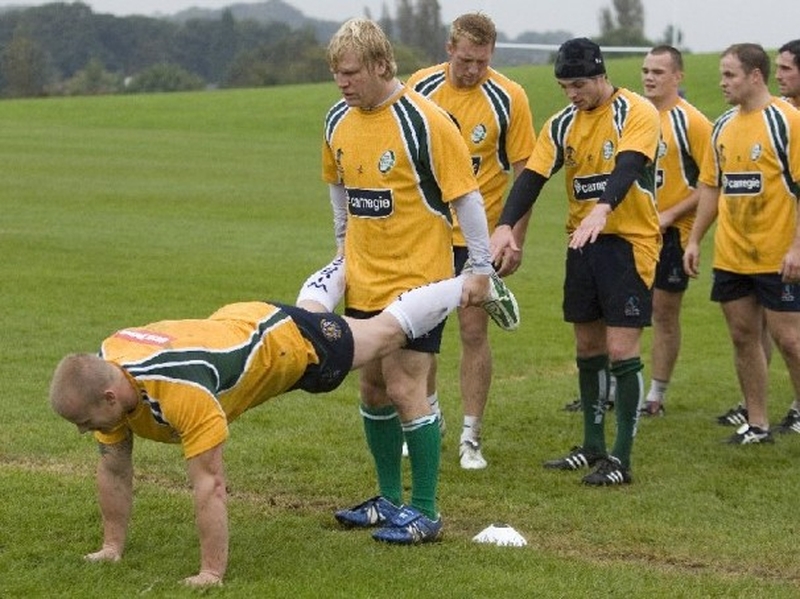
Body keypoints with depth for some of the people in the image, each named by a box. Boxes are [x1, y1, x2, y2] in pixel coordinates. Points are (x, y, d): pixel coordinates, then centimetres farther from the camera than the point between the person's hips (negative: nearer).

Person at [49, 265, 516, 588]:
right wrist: (112, 546, -7)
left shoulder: (180, 390, -47)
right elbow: (114, 470, -9)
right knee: (310, 308, 38)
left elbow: (210, 483, -42)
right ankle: (347, 267, 68)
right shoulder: (104, 381, -24)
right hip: (235, 321, 6)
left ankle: (465, 287, 41)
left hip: (291, 342, -6)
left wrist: (213, 573, -38)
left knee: (387, 332, 19)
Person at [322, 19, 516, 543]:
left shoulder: (425, 121, -17)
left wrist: (481, 267, -11)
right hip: (363, 280, 7)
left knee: (406, 390, -9)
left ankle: (425, 512, 0)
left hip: (418, 278, -7)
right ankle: (391, 499, 25)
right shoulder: (338, 121, 3)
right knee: (372, 387, 12)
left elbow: (466, 195, -13)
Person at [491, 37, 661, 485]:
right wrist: (506, 225, -19)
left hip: (629, 242, -6)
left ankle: (622, 460, -4)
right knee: (588, 348, 12)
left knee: (621, 351, -9)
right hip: (582, 243, 6)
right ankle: (594, 446, 24)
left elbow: (629, 167, -27)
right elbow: (532, 176, -2)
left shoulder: (637, 113, -12)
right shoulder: (562, 125, 6)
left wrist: (602, 210, -45)